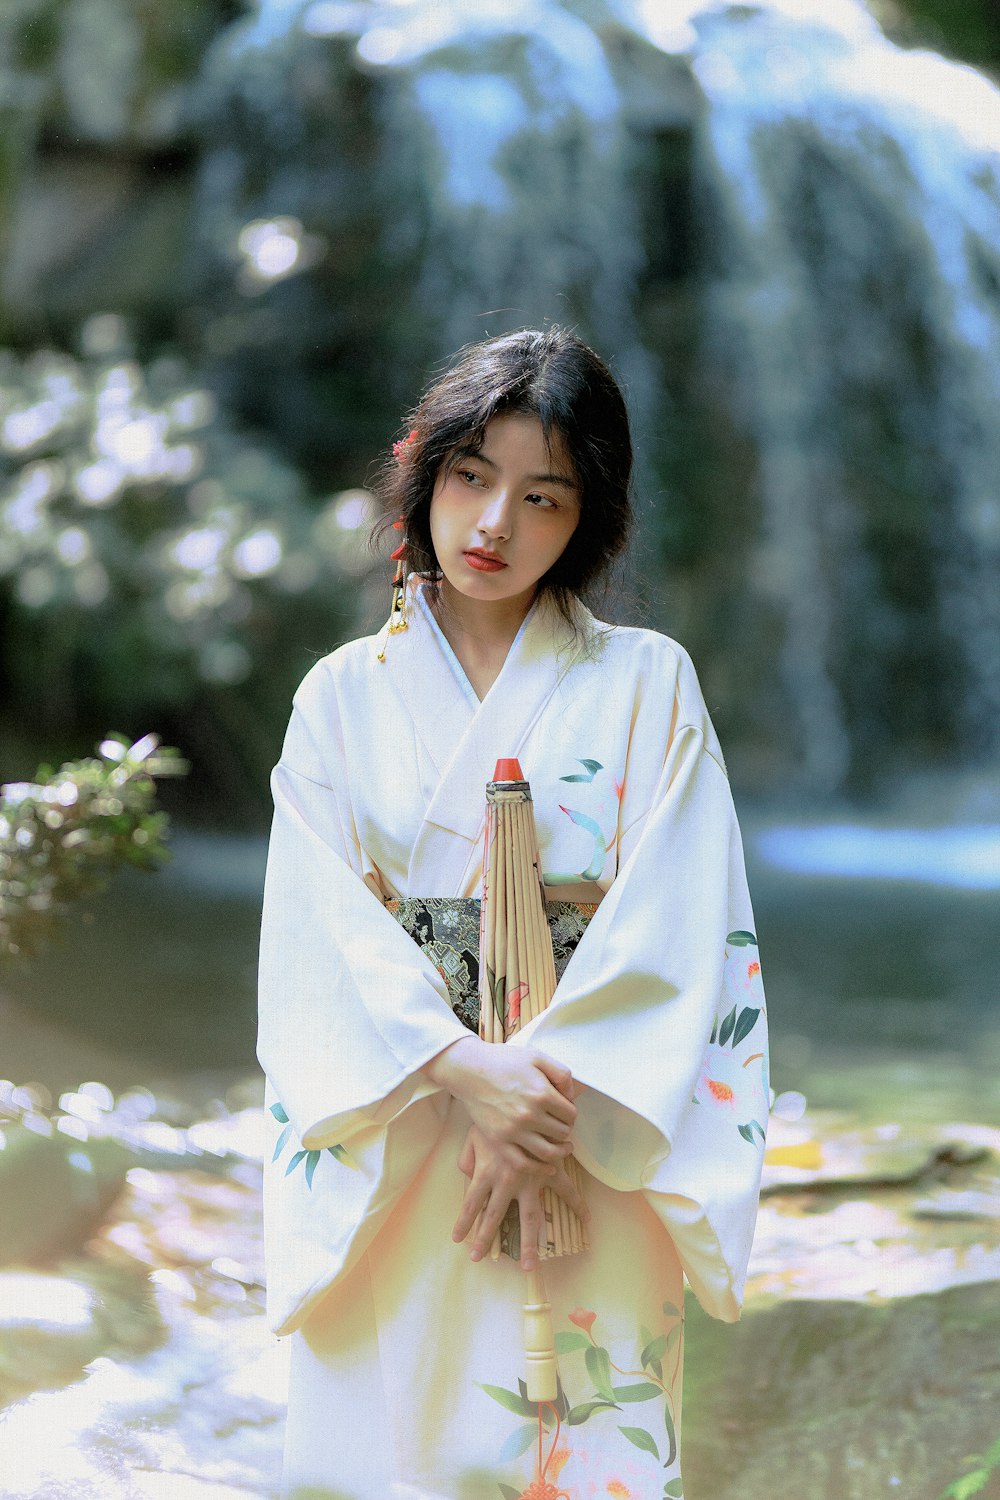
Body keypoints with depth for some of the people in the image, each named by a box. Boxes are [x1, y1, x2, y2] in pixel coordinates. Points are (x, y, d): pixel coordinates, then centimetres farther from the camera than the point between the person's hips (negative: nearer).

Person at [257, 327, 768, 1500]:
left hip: (594, 1165, -1)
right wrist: (466, 1071, -18)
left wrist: (550, 1112, -17)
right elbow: (324, 926, -3)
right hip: (389, 1172, 1)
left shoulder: (648, 685, 2)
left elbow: (672, 930, -6)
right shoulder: (344, 695, 7)